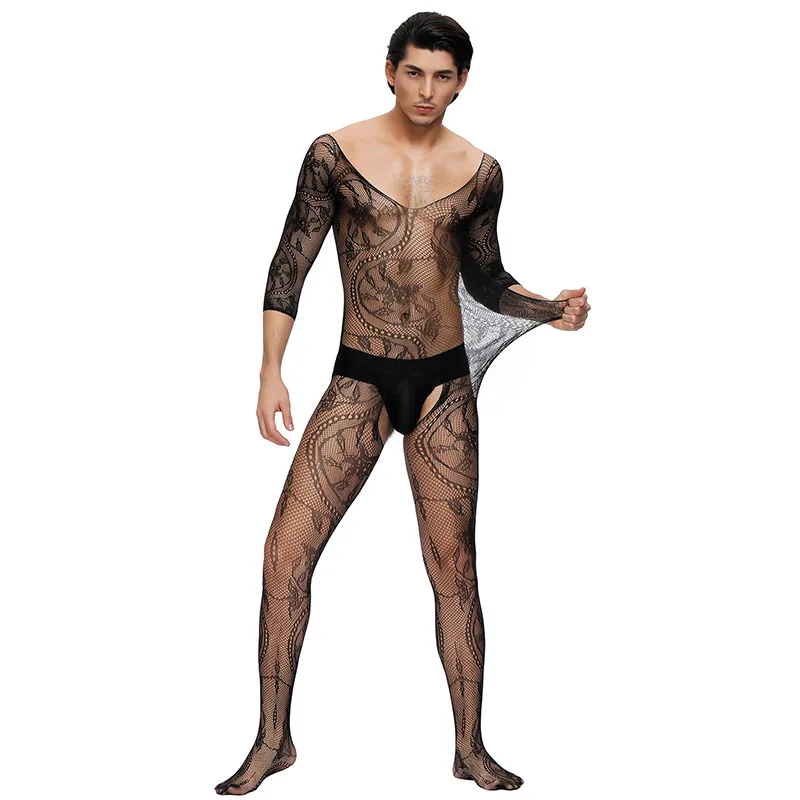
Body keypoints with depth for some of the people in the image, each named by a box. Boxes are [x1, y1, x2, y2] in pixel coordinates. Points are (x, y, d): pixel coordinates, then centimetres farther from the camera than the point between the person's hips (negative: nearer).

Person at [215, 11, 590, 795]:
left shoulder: (478, 172, 6)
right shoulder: (335, 155, -2)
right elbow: (290, 266, 0)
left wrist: (552, 308, -2)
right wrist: (271, 371, -8)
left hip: (444, 382, 1)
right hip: (359, 379, -1)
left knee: (452, 562, 4)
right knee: (286, 549, -8)